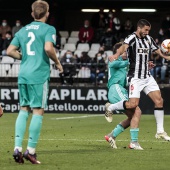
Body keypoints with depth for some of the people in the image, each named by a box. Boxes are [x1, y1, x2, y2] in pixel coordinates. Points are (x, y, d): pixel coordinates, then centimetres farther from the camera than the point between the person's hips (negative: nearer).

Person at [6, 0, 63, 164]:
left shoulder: (22, 30, 15)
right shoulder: (48, 29, -2)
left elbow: (10, 51, 9)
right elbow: (48, 48, -18)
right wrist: (57, 63, -2)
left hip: (23, 75, 6)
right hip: (39, 75, -5)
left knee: (23, 110, 11)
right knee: (38, 111, -1)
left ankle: (17, 147, 1)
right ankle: (31, 150, -3)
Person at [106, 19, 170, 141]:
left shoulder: (149, 39, 10)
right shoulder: (132, 38, -12)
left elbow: (159, 51, 24)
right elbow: (124, 47, -33)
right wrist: (116, 55, -52)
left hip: (147, 77, 7)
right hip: (135, 77, -7)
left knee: (159, 100, -2)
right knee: (133, 104, -18)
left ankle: (160, 131, 6)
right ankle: (110, 108, 8)